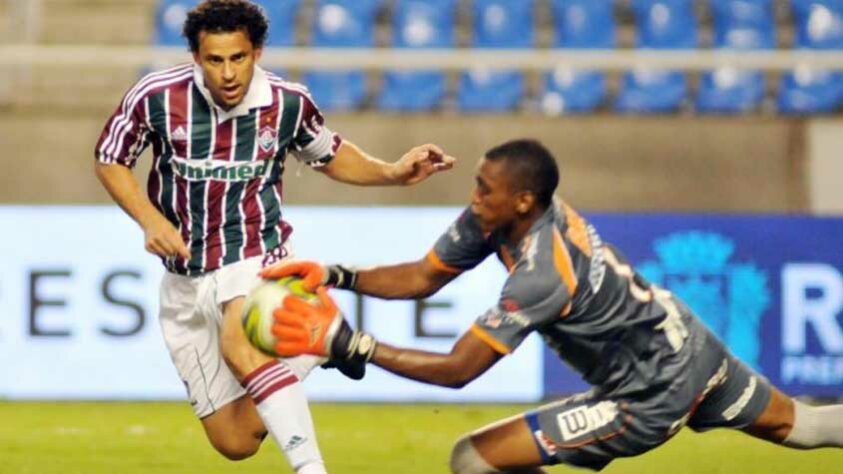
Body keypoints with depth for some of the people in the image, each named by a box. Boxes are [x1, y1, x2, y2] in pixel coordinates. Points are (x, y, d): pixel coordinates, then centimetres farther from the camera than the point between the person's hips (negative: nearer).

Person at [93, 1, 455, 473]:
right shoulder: (157, 97, -13)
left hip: (258, 261, -2)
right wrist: (150, 220, -12)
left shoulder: (288, 102, -8)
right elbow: (111, 160, 3)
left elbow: (329, 155, 13)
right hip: (187, 280, 2)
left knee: (239, 347, -39)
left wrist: (391, 173, -3)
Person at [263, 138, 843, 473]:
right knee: (794, 424, 28)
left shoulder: (541, 275, -32)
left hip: (652, 400, -9)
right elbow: (423, 277, 1)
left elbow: (458, 370, -32)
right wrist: (336, 276, -13)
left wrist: (347, 343, -34)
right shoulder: (495, 216, -8)